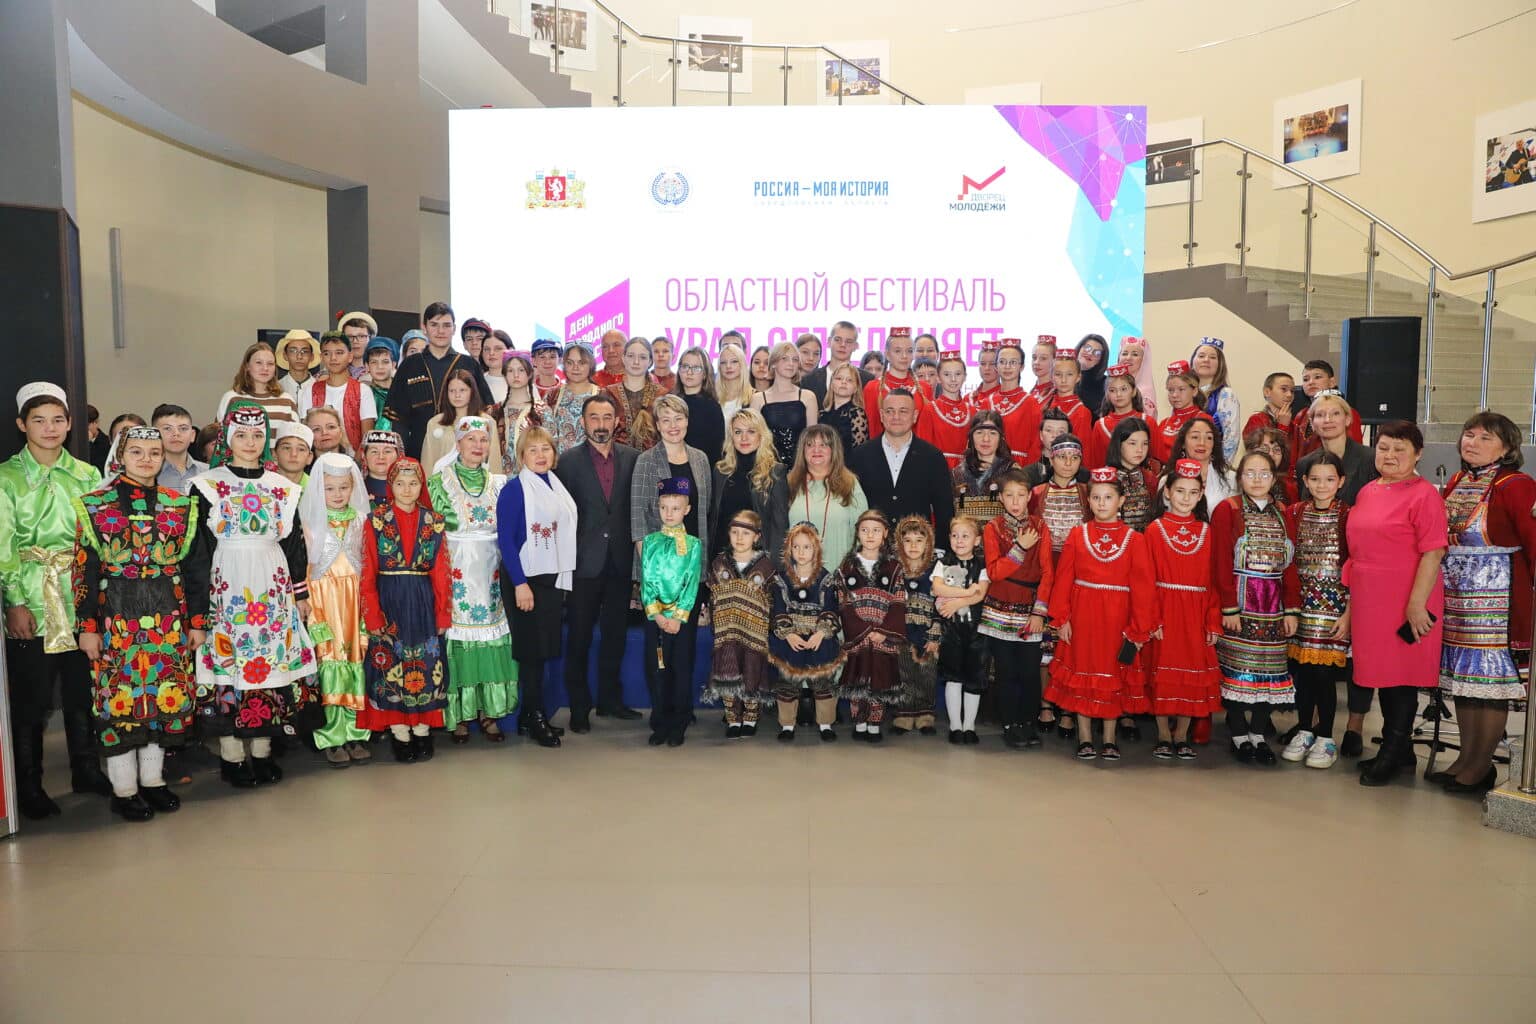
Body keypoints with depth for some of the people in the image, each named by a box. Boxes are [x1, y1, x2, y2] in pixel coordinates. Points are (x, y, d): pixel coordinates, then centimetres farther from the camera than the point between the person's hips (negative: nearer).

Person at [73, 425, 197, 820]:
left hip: (169, 619, 3)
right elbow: (85, 572, -2)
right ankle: (124, 788, 14)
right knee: (120, 696, 1)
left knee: (165, 695, 7)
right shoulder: (94, 506, 0)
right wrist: (87, 627, -6)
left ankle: (153, 778, 23)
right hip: (116, 618, -3)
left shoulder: (180, 506, 7)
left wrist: (196, 621, 5)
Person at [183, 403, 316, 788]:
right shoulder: (208, 486, -1)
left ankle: (262, 751, 16)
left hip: (273, 588, 3)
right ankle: (231, 755, 10)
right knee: (228, 663, -1)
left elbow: (295, 545, 13)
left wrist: (301, 593, 10)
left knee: (271, 664, 4)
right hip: (227, 588, -3)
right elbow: (198, 551, -3)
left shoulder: (282, 488, 9)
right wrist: (198, 608, -7)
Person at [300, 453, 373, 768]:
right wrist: (312, 611, -8)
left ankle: (355, 734, 8)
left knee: (356, 662, 1)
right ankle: (333, 738, 2)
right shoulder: (312, 521, 3)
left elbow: (369, 563, 11)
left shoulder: (361, 520, 10)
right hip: (324, 596, -2)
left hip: (355, 597, 2)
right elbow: (307, 564, 0)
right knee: (331, 664, -5)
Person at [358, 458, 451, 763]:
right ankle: (399, 732, 10)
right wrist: (373, 617, -9)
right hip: (389, 601, -1)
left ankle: (423, 730, 14)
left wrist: (444, 614, -1)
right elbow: (368, 574, -4)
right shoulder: (376, 521, -1)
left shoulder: (434, 523, 4)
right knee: (392, 665, 0)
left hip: (423, 602, 2)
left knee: (426, 665, 4)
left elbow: (441, 573, 3)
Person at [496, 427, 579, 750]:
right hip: (526, 579, -6)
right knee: (532, 648, 0)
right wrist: (520, 584, -19)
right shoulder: (514, 489, -10)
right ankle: (535, 717, 11)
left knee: (545, 648, 11)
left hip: (555, 578, 6)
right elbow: (505, 540, -14)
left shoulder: (558, 487, 10)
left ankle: (530, 713, 22)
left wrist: (566, 577, 10)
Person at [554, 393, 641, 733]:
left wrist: (636, 552, 0)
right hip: (585, 563, -3)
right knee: (579, 637, 6)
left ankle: (610, 699, 27)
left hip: (620, 561, 3)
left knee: (615, 635, 13)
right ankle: (579, 707, 17)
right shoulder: (569, 461, -4)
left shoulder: (632, 457, 4)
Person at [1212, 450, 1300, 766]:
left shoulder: (1283, 514, 11)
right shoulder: (1227, 510, -2)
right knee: (1237, 669, -1)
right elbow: (1221, 563, -7)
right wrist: (1229, 607, -12)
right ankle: (1239, 737, 10)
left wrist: (1292, 609, 2)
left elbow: (1291, 566, 9)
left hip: (1273, 608, 4)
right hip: (1239, 604, -4)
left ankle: (1259, 735, 16)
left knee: (1270, 670, 5)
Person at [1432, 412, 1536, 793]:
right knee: (1462, 677, 12)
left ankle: (1482, 765, 11)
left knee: (1491, 679, 0)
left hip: (1497, 597, -7)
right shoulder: (1455, 483, 11)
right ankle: (1467, 757, 23)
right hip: (1455, 597, 7)